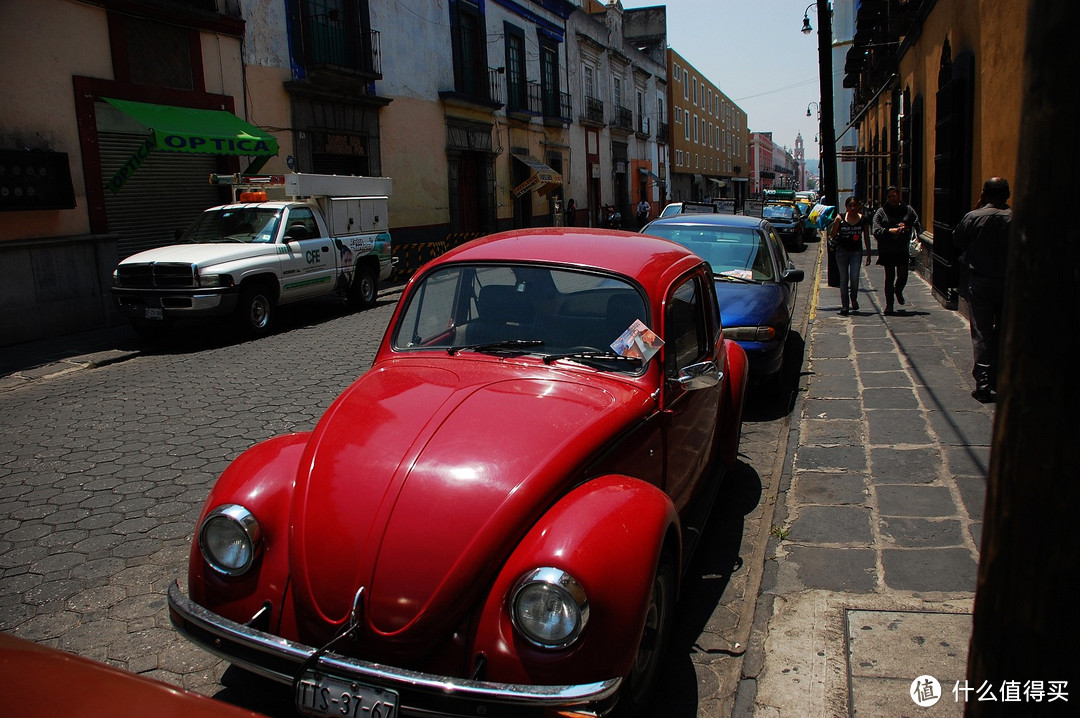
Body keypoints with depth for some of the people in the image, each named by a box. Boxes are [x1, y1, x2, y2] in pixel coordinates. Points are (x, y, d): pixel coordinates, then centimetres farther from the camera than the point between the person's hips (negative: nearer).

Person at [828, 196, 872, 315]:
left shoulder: (863, 219, 0)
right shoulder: (841, 218, -4)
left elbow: (866, 237, 8)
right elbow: (832, 235, -4)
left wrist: (868, 254, 8)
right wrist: (836, 222, -16)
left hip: (856, 251, 0)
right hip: (842, 250, 0)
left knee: (854, 277, -12)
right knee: (843, 279, 3)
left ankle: (854, 299, 15)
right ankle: (844, 305, 10)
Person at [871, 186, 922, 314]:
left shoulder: (908, 210, 7)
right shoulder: (880, 212, 2)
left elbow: (918, 226, 2)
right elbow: (876, 232, -8)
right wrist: (890, 231, -24)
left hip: (903, 250, 1)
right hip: (887, 251, -1)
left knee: (903, 276, 0)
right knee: (889, 277, 3)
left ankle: (898, 291, 35)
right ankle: (889, 305, 12)